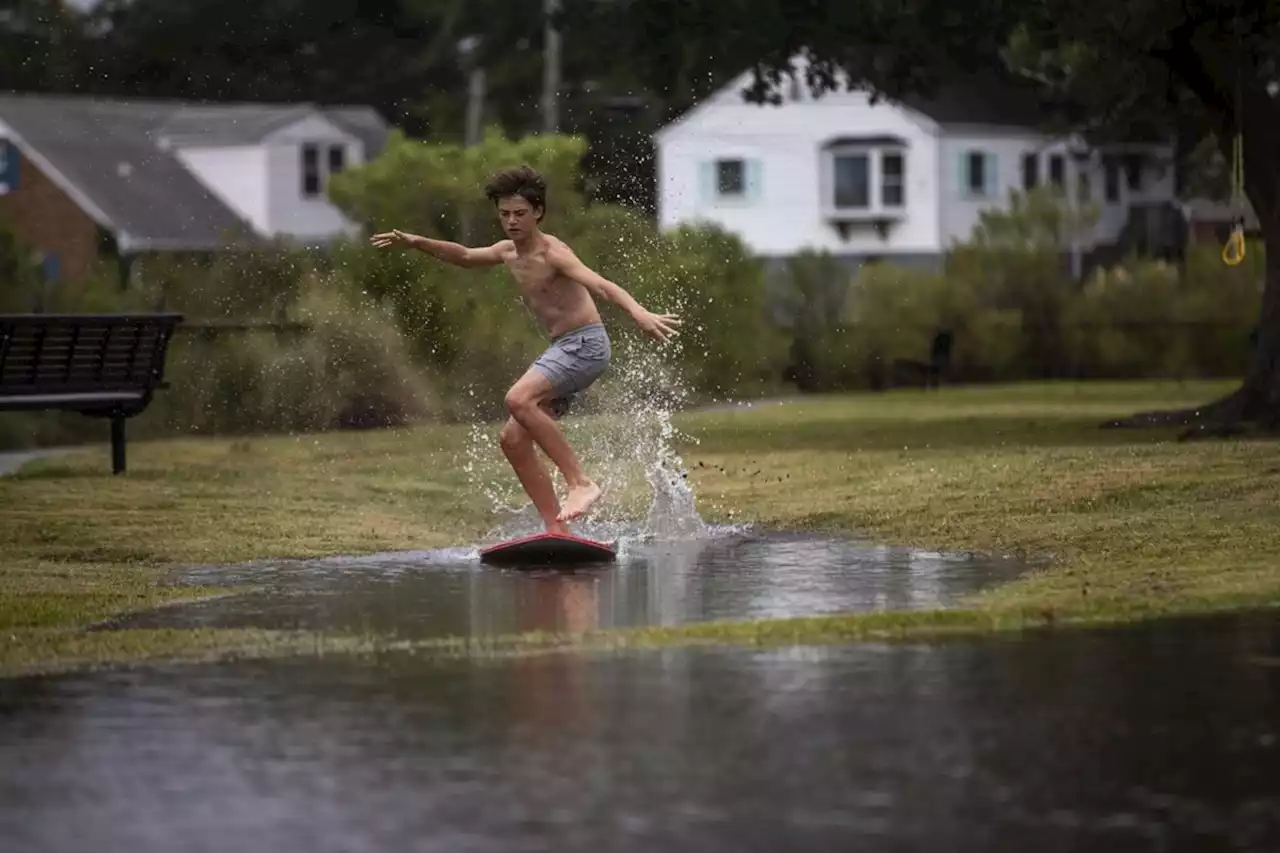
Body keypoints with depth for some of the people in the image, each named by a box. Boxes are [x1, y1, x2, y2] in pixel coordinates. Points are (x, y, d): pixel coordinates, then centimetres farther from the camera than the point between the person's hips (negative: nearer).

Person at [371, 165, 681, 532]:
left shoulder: (552, 253, -15)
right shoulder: (508, 252, 11)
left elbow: (600, 285, -30)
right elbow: (465, 256, 32)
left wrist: (639, 313, -47)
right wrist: (415, 242, 23)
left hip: (586, 343, -9)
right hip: (563, 350, 9)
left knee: (519, 400, -29)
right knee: (513, 439, 3)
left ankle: (580, 482, -27)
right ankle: (556, 530, 2)